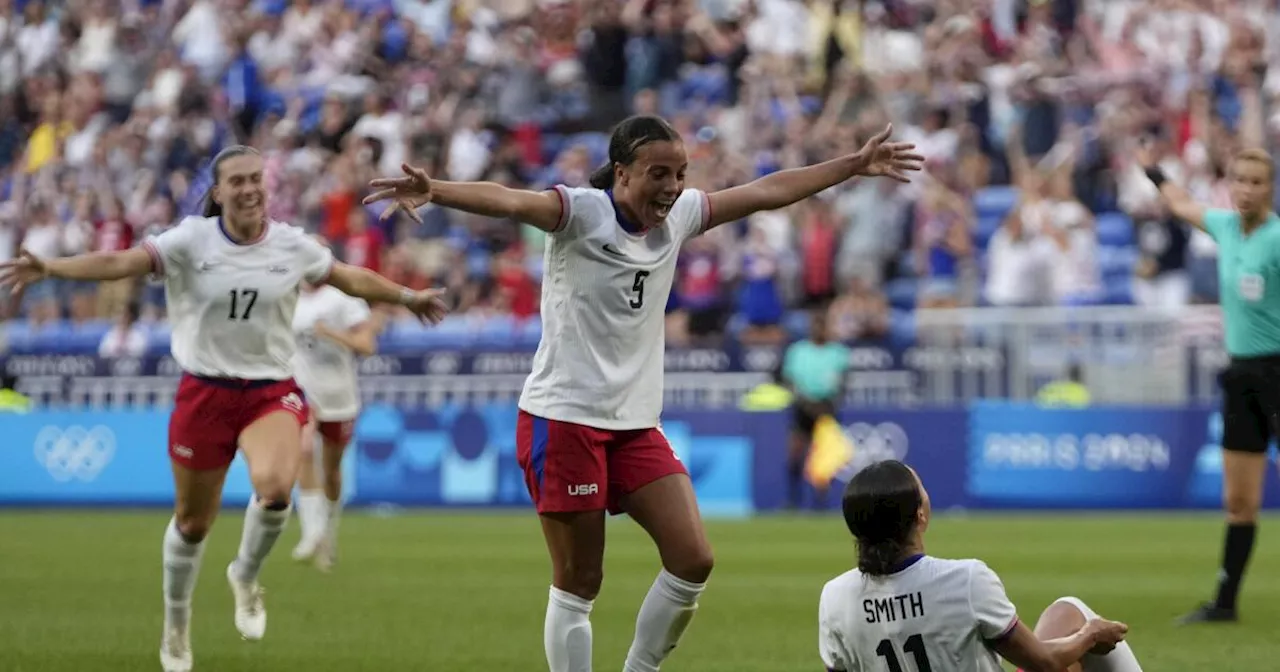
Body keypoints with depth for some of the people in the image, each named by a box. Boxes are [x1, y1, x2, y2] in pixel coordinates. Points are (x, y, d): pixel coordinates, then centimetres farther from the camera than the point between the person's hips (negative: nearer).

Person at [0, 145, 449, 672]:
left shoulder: (292, 245, -1)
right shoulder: (192, 240, -9)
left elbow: (354, 279, 17)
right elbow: (120, 262, -20)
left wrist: (408, 297, 23)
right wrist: (50, 268, -34)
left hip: (272, 391, 1)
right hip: (205, 393, -1)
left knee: (276, 487, -28)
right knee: (193, 521, 8)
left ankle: (246, 577, 3)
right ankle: (176, 624, 34)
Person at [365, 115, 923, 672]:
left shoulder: (680, 214, 6)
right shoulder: (581, 212, -14)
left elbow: (768, 191, 17)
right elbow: (509, 202, -32)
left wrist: (856, 165, 21)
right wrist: (434, 191, -50)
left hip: (636, 422, 7)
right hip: (564, 416, -7)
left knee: (693, 560, -4)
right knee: (578, 583, -3)